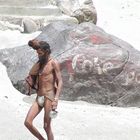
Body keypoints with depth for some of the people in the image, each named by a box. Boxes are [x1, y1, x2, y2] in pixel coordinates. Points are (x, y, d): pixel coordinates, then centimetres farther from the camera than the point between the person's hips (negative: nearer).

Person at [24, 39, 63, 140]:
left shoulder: (54, 63, -6)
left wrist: (56, 99, -22)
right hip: (39, 98, 7)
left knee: (47, 127, -3)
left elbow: (60, 82, -13)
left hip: (49, 97, -7)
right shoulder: (40, 63, 16)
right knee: (27, 122, -3)